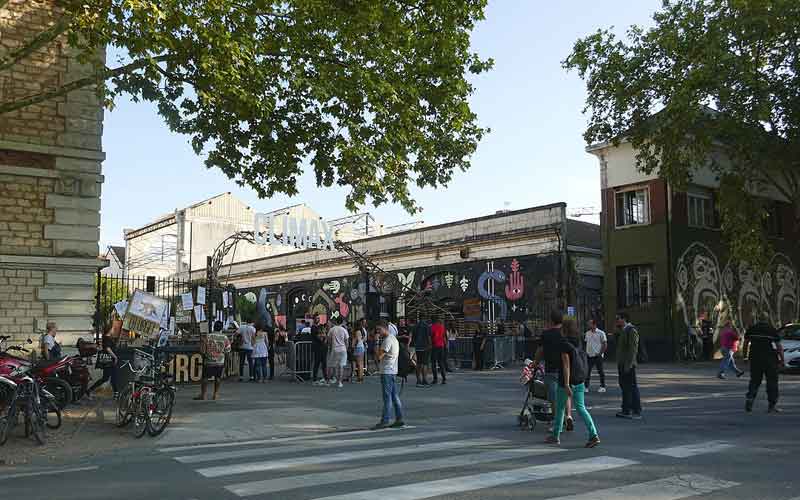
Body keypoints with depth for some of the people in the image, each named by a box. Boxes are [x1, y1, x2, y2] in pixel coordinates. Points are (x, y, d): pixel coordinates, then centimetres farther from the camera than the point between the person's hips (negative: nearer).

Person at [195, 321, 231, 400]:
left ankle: (203, 395, 8)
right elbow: (227, 350, 2)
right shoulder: (225, 338, -5)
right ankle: (215, 395, 15)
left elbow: (202, 351, -7)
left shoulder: (207, 336, -10)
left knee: (205, 377, 8)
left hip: (208, 361, -2)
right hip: (220, 362, 2)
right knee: (218, 378, 13)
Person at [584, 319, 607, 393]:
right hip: (589, 356, 5)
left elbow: (605, 344, -7)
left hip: (597, 356, -5)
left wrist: (600, 353, -12)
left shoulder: (601, 333, -6)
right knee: (587, 372, 4)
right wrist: (586, 352, 8)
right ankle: (586, 387, 9)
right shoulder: (587, 333, 10)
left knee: (600, 371, 3)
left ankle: (603, 387, 12)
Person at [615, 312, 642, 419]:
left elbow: (633, 349, -19)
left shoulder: (631, 330, -13)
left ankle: (637, 412, 0)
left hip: (628, 365, -10)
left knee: (632, 387, -5)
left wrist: (629, 364, -23)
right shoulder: (623, 331, 17)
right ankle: (626, 410, 17)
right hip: (622, 364, 10)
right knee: (624, 386, 11)